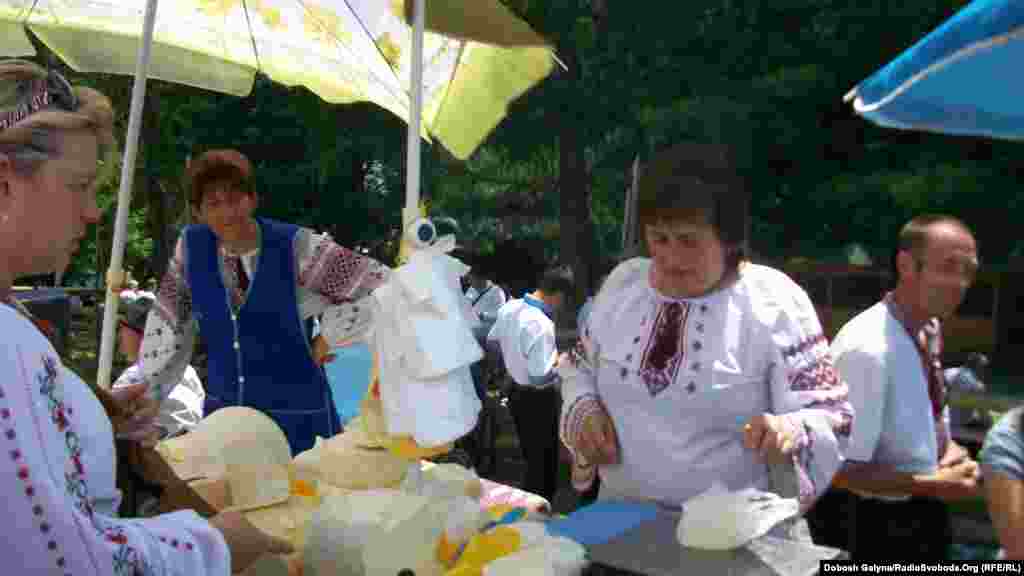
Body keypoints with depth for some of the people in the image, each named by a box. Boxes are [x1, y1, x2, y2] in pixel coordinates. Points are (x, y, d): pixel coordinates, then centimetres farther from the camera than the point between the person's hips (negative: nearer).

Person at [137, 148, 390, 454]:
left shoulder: (297, 248, -16)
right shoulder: (191, 246, -4)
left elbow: (380, 288, -14)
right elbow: (168, 321, 8)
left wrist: (323, 343, -10)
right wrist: (143, 395, 6)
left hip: (297, 414, -3)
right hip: (222, 410, 4)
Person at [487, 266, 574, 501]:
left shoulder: (508, 307, -4)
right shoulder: (542, 326, -30)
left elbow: (492, 341, 13)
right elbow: (540, 377, -30)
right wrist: (559, 362, -13)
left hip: (516, 392, 8)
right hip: (538, 400, -8)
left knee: (530, 455, 24)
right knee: (544, 460, 9)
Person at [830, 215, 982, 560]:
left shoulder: (930, 331, -3)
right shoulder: (865, 348, -29)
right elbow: (840, 468, -25)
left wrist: (951, 450, -5)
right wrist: (930, 486, -25)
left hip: (929, 517, 8)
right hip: (888, 528, -8)